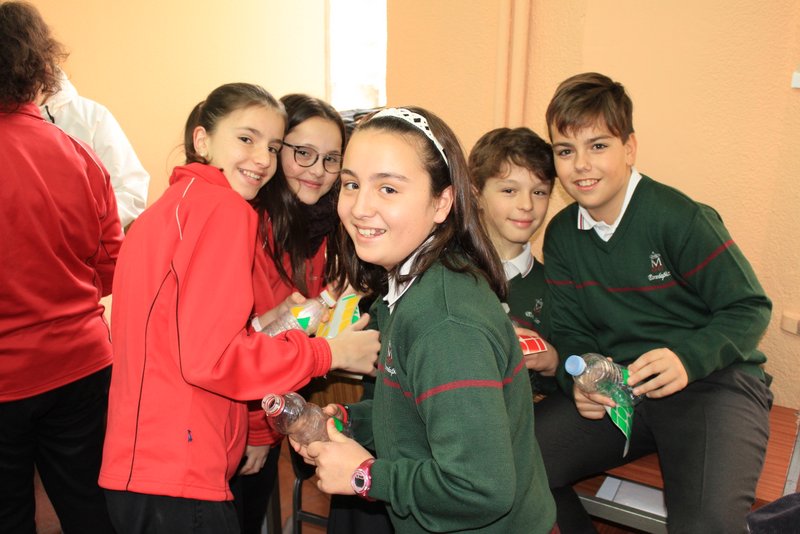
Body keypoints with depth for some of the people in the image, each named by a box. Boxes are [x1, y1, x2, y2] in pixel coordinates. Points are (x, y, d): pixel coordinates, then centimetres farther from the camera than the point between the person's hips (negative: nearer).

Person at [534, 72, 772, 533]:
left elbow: (751, 309, -8)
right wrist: (579, 379, -13)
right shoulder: (561, 235, 4)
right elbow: (571, 329, 8)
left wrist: (688, 358, -26)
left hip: (713, 381, -4)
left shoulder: (681, 220, -13)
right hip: (618, 388, 5)